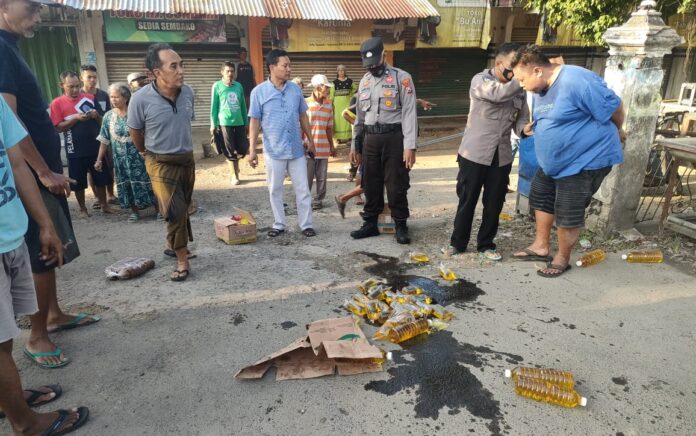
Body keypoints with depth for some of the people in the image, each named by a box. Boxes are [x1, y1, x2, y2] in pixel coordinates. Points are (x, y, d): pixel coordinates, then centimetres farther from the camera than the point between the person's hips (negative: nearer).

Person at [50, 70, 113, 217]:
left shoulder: (90, 98, 5)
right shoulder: (57, 103, -3)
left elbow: (102, 121, 11)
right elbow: (58, 127, -8)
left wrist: (96, 116, -11)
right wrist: (76, 118, -19)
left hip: (95, 147, 2)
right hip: (75, 151, -2)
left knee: (101, 178, 10)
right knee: (78, 182, 6)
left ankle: (104, 205, 23)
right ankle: (82, 209, 20)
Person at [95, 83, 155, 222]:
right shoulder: (108, 116, 2)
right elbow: (104, 141, 6)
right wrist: (99, 159, 4)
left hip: (139, 155, -3)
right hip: (121, 158, 3)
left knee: (144, 180, 0)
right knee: (127, 183, 8)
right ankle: (134, 211, 21)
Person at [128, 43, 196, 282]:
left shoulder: (187, 92, -6)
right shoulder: (141, 99, -19)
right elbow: (135, 131, -1)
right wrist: (146, 152, 13)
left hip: (187, 159, 5)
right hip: (161, 163, -5)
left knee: (184, 208, 16)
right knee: (175, 210, -9)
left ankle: (174, 244, 37)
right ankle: (182, 259, 6)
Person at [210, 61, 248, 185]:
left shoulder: (239, 86, 7)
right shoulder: (217, 86, -2)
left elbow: (243, 105, 12)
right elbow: (214, 106, -1)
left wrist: (246, 123, 13)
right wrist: (213, 125, -3)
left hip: (239, 122, 4)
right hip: (225, 122, -3)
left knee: (243, 149, 3)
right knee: (230, 151, 1)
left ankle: (232, 161, 35)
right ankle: (234, 175, 17)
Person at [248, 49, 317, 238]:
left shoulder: (296, 89, 2)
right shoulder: (259, 92, -6)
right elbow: (254, 122, -4)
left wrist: (310, 140, 11)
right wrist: (252, 150, -8)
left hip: (297, 149, 2)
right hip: (273, 151, -2)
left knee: (303, 189, 6)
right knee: (275, 190, 9)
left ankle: (306, 224, 17)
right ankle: (279, 224, 24)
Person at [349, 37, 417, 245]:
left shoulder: (402, 78, -4)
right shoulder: (365, 81, 14)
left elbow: (409, 113, -10)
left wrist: (410, 146, -17)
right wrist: (354, 144, 17)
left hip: (394, 137, -5)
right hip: (371, 138, 5)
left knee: (396, 184, -1)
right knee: (370, 183, 10)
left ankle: (401, 226, 12)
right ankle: (370, 223, 23)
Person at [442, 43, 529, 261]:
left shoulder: (519, 89, 6)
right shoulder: (480, 80, -8)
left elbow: (521, 118, 7)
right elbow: (499, 93, -27)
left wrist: (525, 128, -15)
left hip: (501, 157, 4)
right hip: (474, 153, -4)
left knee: (494, 204, 9)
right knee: (467, 201, 6)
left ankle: (486, 244, 25)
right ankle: (458, 242, 23)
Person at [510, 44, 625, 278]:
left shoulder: (577, 81, -26)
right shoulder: (540, 89, 3)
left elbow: (614, 108, -16)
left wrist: (615, 133, 0)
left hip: (585, 160, -9)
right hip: (551, 161, 9)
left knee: (568, 215, 1)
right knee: (541, 199, 18)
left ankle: (562, 259, 20)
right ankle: (541, 246, 34)